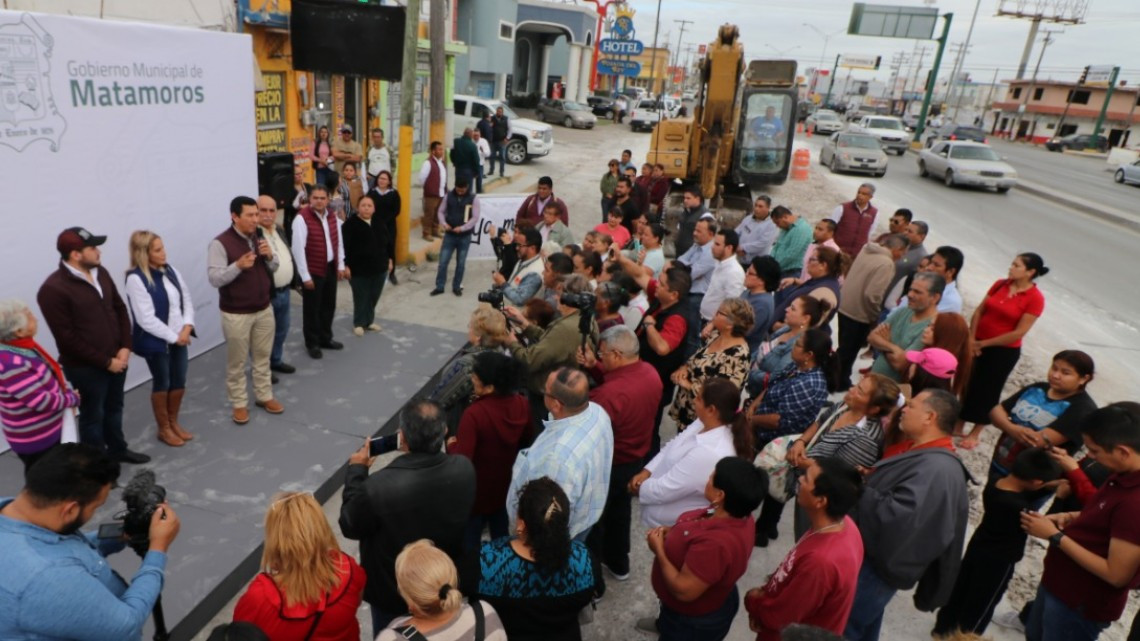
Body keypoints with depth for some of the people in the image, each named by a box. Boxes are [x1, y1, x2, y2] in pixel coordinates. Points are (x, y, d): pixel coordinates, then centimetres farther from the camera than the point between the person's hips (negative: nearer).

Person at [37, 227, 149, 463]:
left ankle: (117, 449, 43)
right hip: (86, 367, -7)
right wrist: (105, 362, -16)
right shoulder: (53, 289, -20)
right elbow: (67, 338, -19)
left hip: (116, 358, 7)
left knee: (114, 408, 23)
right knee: (93, 415, 10)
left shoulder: (100, 272, 2)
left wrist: (125, 347, -3)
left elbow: (120, 309, 8)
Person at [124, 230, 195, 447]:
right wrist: (174, 337, -14)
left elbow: (186, 299, 6)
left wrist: (187, 327, -9)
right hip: (155, 342, -6)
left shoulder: (169, 271, 3)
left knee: (179, 382, 15)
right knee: (161, 384, 9)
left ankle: (174, 423, 35)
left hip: (179, 338, 6)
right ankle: (164, 429, 27)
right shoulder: (136, 279, -19)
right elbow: (146, 319, -21)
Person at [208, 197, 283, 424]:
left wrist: (270, 256, -11)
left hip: (264, 309, 6)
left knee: (262, 356, 17)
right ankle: (239, 403, 19)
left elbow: (274, 269, 11)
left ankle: (264, 396, 30)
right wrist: (238, 265, -34)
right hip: (236, 314, -6)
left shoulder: (259, 238, 5)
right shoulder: (221, 243, -16)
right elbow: (214, 278, -20)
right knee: (237, 362, 6)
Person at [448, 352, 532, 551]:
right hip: (508, 486, 5)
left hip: (477, 492, -5)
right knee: (502, 537, 27)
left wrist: (451, 444, -10)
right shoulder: (522, 404, -14)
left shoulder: (474, 414, -32)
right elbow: (528, 440, 3)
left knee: (469, 544, 17)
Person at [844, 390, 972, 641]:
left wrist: (856, 489, -22)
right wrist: (867, 479, 3)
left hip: (879, 565, -10)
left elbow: (898, 516, -33)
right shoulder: (922, 454, 9)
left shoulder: (938, 468, -25)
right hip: (873, 557, 10)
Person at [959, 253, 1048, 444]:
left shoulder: (1035, 298, -15)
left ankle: (975, 433, 24)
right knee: (967, 383, 12)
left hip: (1004, 351, -4)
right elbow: (979, 311, 1)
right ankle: (958, 425, 28)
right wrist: (971, 339, -10)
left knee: (987, 390, 7)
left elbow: (1019, 333, -17)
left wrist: (984, 343, -13)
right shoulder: (1000, 284, -1)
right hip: (977, 345, 4)